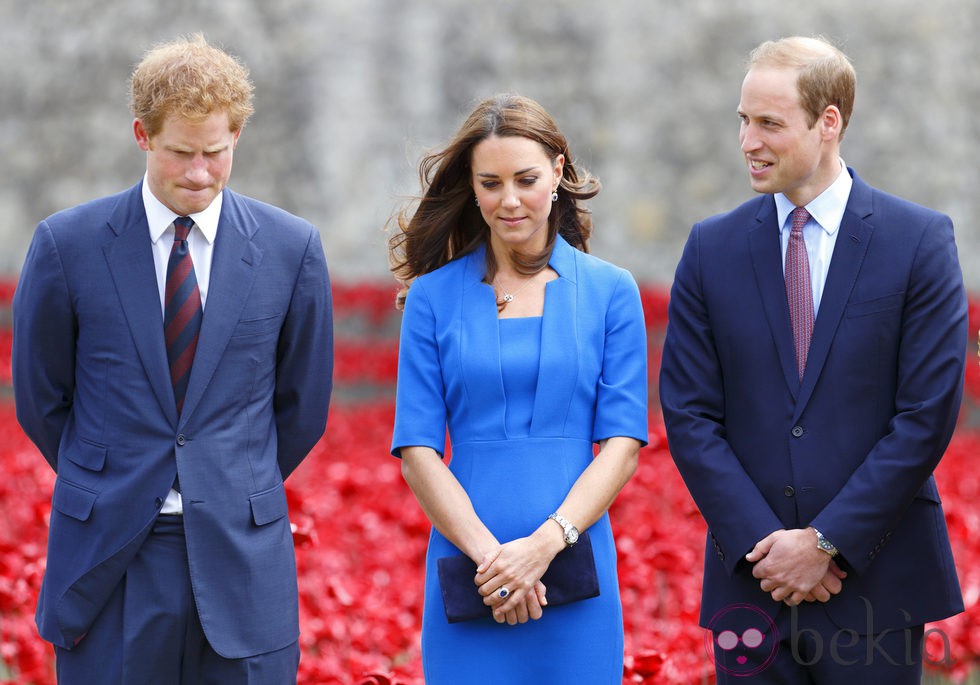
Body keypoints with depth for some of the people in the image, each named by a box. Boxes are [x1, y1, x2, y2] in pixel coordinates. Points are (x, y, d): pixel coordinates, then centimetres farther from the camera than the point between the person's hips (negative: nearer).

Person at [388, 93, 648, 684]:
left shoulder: (610, 292, 6)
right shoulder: (433, 296, 5)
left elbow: (623, 440, 0)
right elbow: (417, 447, 0)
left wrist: (546, 543, -13)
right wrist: (488, 554, -13)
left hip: (575, 566, 0)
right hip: (468, 573, 0)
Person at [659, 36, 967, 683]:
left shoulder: (920, 239, -2)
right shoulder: (712, 249, 6)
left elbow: (928, 415, -7)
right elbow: (689, 416, 2)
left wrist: (829, 542, -11)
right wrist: (760, 544, -9)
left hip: (875, 578, -2)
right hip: (751, 581, 2)